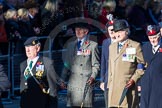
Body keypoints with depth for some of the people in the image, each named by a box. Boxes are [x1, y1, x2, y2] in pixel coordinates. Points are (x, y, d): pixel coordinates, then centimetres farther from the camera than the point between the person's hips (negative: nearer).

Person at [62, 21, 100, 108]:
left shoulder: (92, 45, 5)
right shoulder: (71, 45, 18)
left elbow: (96, 65, 3)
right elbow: (67, 64, 19)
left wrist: (93, 76, -12)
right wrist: (62, 80, 10)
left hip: (86, 82, -4)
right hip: (73, 83, 4)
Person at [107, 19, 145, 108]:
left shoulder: (135, 46, 1)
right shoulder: (112, 47, 19)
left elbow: (141, 66, -1)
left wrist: (134, 79, -12)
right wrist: (109, 84, 15)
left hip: (128, 87, -5)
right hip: (114, 89, 5)